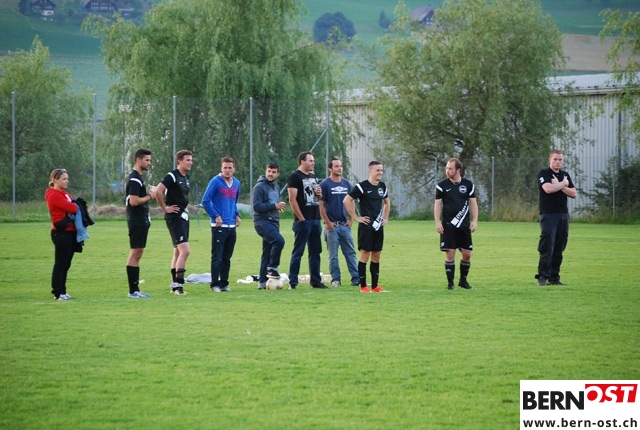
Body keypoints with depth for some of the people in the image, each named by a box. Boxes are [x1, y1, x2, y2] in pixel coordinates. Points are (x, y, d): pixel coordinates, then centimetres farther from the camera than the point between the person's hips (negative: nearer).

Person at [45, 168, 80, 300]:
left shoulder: (64, 193, 17)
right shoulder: (54, 195, -14)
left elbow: (74, 207, 15)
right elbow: (71, 208, -19)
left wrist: (74, 206, -7)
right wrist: (76, 206, 2)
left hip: (70, 232, 9)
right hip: (61, 233, -9)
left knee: (65, 264, 12)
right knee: (60, 264, -6)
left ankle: (61, 291, 17)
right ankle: (58, 293, -2)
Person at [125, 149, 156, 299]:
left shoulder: (138, 178, 17)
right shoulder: (134, 179, -15)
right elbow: (133, 201, -22)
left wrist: (149, 194, 8)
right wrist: (149, 196, -11)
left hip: (141, 221, 11)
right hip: (137, 222, -11)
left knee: (137, 255, 11)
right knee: (135, 254, -8)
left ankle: (135, 290, 13)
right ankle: (133, 291, -8)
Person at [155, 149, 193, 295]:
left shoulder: (186, 177, 13)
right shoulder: (172, 176, -14)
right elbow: (158, 191, -25)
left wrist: (185, 206, 13)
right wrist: (165, 208, -17)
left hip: (184, 217, 9)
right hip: (175, 218, -9)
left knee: (178, 252, 13)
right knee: (185, 250, -16)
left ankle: (175, 285, 19)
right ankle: (178, 285, -15)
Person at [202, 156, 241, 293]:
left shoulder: (236, 183, 11)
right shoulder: (215, 181, -8)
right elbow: (205, 201, -9)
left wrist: (236, 215, 11)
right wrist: (215, 216, -13)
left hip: (231, 226, 6)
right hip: (219, 226, -6)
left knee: (227, 258, 11)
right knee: (217, 257, -6)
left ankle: (224, 283, 18)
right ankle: (215, 284, -1)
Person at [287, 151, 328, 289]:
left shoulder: (312, 177, 18)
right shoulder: (295, 177, -8)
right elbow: (292, 200, -14)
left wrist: (319, 194, 4)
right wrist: (301, 218, -16)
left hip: (315, 220, 8)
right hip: (303, 220, -8)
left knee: (315, 252, 11)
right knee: (298, 252, -5)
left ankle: (316, 281, 16)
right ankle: (292, 282, -3)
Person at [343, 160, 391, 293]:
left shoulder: (382, 186, 11)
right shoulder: (362, 186, -11)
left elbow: (387, 202, 28)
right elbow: (347, 200, -14)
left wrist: (385, 218, 18)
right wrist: (356, 217, -13)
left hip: (378, 226, 7)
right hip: (366, 226, -7)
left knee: (376, 255, 9)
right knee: (365, 255, -6)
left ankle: (375, 286, 14)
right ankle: (363, 286, -2)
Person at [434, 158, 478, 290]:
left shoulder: (468, 184, 4)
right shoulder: (442, 185, 1)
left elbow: (473, 203, 7)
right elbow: (437, 204, 3)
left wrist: (474, 221, -1)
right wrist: (437, 222, -6)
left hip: (464, 225, 2)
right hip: (448, 225, -2)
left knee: (467, 253, 1)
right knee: (450, 253, -6)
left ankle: (463, 280, 19)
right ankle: (450, 282, 2)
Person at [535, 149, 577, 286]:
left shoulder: (565, 175, 17)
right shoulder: (544, 174, -1)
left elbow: (573, 194, 8)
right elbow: (548, 189, -19)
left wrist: (559, 185, -5)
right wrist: (563, 184, -4)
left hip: (563, 215, 6)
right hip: (548, 214, -6)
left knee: (558, 249, 5)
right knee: (547, 248, -11)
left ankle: (554, 277, 9)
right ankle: (542, 276, -9)